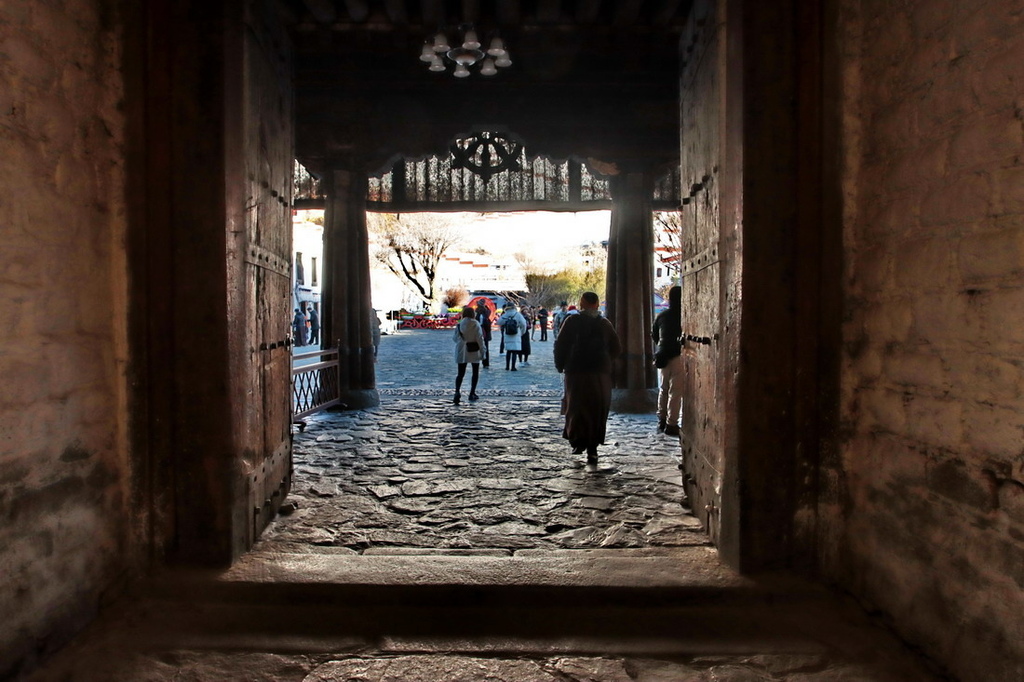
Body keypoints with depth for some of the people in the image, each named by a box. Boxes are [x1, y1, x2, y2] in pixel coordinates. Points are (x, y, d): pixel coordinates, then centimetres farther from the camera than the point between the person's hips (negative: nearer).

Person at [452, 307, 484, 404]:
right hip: (474, 351, -1)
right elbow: (479, 338, -10)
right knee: (475, 372, 14)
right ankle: (472, 393, 14)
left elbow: (455, 338, 3)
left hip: (461, 351, 2)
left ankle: (457, 391, -22)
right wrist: (482, 350, -3)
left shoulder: (459, 325, -2)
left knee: (460, 373, 2)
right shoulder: (476, 324, -9)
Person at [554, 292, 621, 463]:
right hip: (601, 373, 2)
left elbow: (560, 344, -5)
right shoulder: (605, 324, 7)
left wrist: (560, 365, 7)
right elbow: (617, 349, 10)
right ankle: (592, 449, 4)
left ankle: (578, 440, -8)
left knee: (575, 406, 8)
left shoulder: (572, 321, -2)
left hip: (576, 372, -2)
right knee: (598, 410, 7)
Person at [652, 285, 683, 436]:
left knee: (663, 389, 17)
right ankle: (671, 424, -4)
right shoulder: (683, 316, -11)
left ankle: (662, 420, 22)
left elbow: (654, 335, 16)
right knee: (676, 391, -3)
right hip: (677, 356, -6)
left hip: (663, 356, 6)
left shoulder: (662, 315, 5)